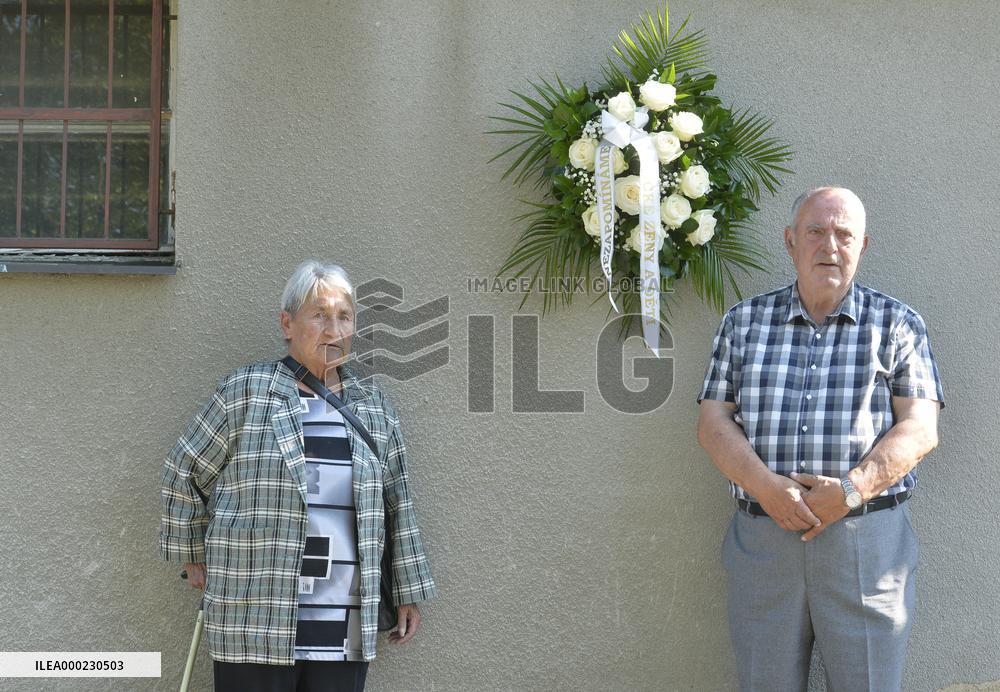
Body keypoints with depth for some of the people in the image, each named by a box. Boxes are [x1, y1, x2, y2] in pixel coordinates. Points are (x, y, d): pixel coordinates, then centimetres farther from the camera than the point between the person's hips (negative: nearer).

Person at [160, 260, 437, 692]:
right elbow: (184, 474, 9)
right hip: (255, 621, -3)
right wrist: (193, 556, 11)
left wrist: (408, 593, 17)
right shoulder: (246, 392, 1)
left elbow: (397, 507, 17)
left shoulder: (374, 409, 13)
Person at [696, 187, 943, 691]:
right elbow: (713, 423, 5)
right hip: (761, 539, 2)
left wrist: (851, 490, -16)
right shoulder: (743, 322, 11)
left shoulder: (897, 324, 7)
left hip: (868, 541, -1)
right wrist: (766, 487, -13)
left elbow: (920, 429, -1)